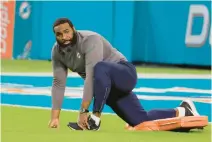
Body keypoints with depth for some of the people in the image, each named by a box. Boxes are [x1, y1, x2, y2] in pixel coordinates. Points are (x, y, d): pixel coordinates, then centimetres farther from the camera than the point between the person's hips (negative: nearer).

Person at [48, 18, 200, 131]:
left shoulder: (90, 40, -27)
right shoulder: (57, 52, -4)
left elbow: (91, 76, -35)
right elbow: (59, 84, -3)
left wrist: (83, 111, -39)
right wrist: (55, 117, -13)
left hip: (124, 74, -7)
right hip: (107, 87, 7)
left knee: (99, 68, -40)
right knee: (142, 121, 0)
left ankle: (95, 119, -29)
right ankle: (182, 111, 22)